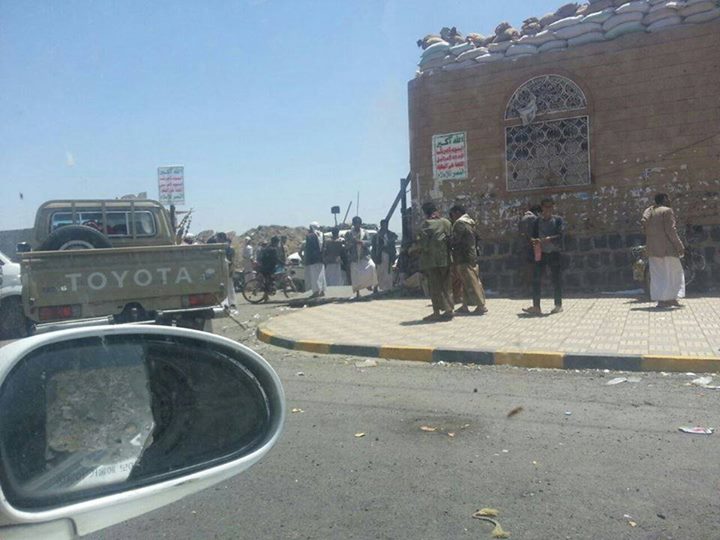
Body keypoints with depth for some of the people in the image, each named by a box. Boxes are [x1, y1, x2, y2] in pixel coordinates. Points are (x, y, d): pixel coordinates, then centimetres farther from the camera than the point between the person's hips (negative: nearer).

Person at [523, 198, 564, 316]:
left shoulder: (558, 220, 1)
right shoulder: (537, 221, 9)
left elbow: (560, 235, -11)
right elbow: (533, 236, 6)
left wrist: (548, 239, -26)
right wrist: (534, 241, -17)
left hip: (554, 253, -2)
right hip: (540, 253, 2)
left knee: (557, 280, 3)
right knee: (536, 279, -5)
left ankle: (558, 305, 16)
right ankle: (536, 307, -3)